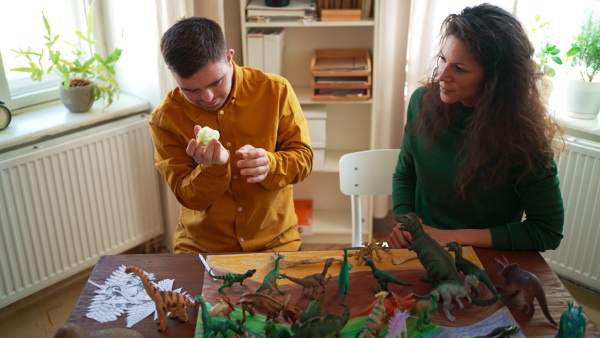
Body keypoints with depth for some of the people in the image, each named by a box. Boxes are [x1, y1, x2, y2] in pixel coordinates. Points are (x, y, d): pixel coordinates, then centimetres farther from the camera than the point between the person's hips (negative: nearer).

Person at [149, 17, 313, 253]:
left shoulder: (275, 90, -7)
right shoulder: (165, 119, -8)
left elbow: (303, 157, -4)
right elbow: (188, 197, -5)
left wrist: (269, 164, -25)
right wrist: (212, 168, -25)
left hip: (274, 242, 1)